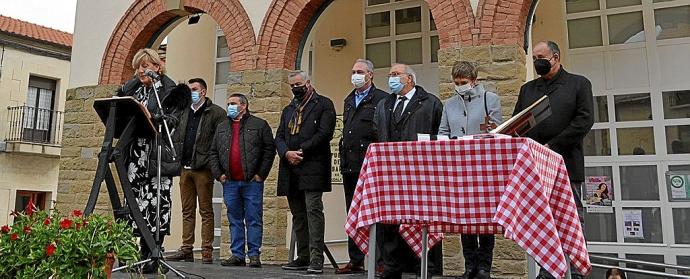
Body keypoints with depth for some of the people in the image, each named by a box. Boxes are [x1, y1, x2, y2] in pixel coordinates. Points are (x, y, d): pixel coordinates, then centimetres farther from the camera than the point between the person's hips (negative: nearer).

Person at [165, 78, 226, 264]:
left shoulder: (216, 113, -2)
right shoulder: (184, 112, 18)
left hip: (203, 169, -6)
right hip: (185, 168, 6)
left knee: (205, 211, -1)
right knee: (187, 211, 9)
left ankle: (207, 251, 2)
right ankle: (186, 250, 14)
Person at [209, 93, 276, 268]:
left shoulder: (259, 125, 2)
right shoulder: (222, 128, 17)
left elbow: (269, 150, -2)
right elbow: (213, 153, 17)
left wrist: (261, 174, -7)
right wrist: (218, 174, 5)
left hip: (252, 182, -4)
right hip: (229, 182, 5)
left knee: (254, 219, -1)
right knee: (234, 220, 9)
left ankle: (254, 255, 5)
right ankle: (237, 255, 16)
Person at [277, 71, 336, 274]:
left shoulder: (323, 104, 4)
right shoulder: (288, 110, 23)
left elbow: (324, 133, -9)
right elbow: (279, 137, 15)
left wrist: (301, 151, -12)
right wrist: (287, 153, -6)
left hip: (312, 167, -6)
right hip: (290, 169, 7)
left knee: (313, 210, -11)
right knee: (298, 214, 9)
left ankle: (316, 258, -9)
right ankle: (303, 257, 15)